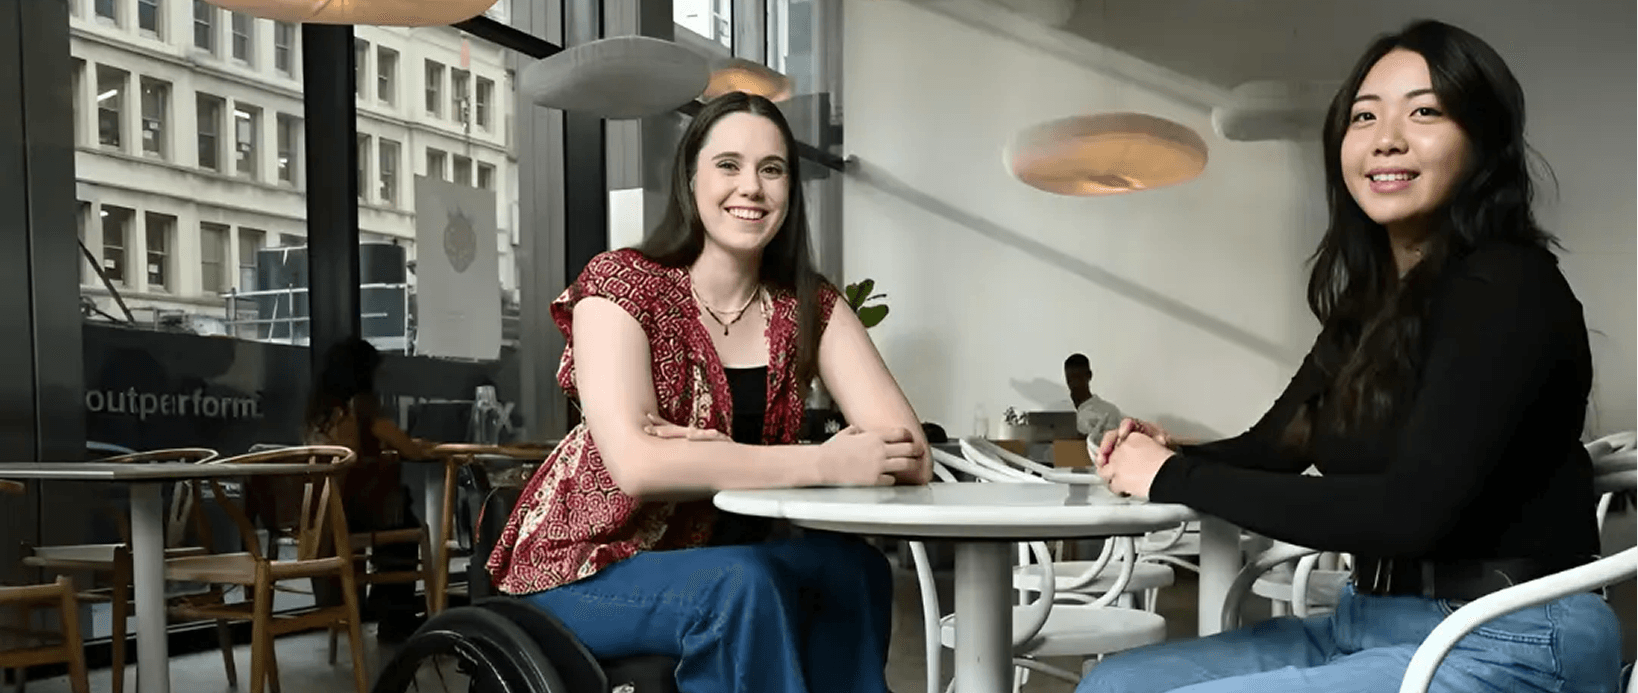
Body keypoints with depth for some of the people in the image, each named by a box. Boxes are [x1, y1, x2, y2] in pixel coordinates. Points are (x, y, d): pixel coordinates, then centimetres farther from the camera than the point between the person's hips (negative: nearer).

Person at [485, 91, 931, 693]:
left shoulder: (808, 307, 0)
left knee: (854, 569, -21)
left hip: (708, 559, 4)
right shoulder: (621, 284, -12)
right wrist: (825, 464, -30)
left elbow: (908, 452, -14)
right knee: (740, 586, -30)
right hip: (583, 572, -4)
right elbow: (636, 463, -27)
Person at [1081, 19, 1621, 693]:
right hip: (1368, 625, 8)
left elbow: (1408, 509, -25)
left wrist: (1177, 477, -19)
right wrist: (1169, 453, -6)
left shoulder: (1510, 288, -15)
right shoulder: (1370, 303, 10)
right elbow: (1271, 446, 17)